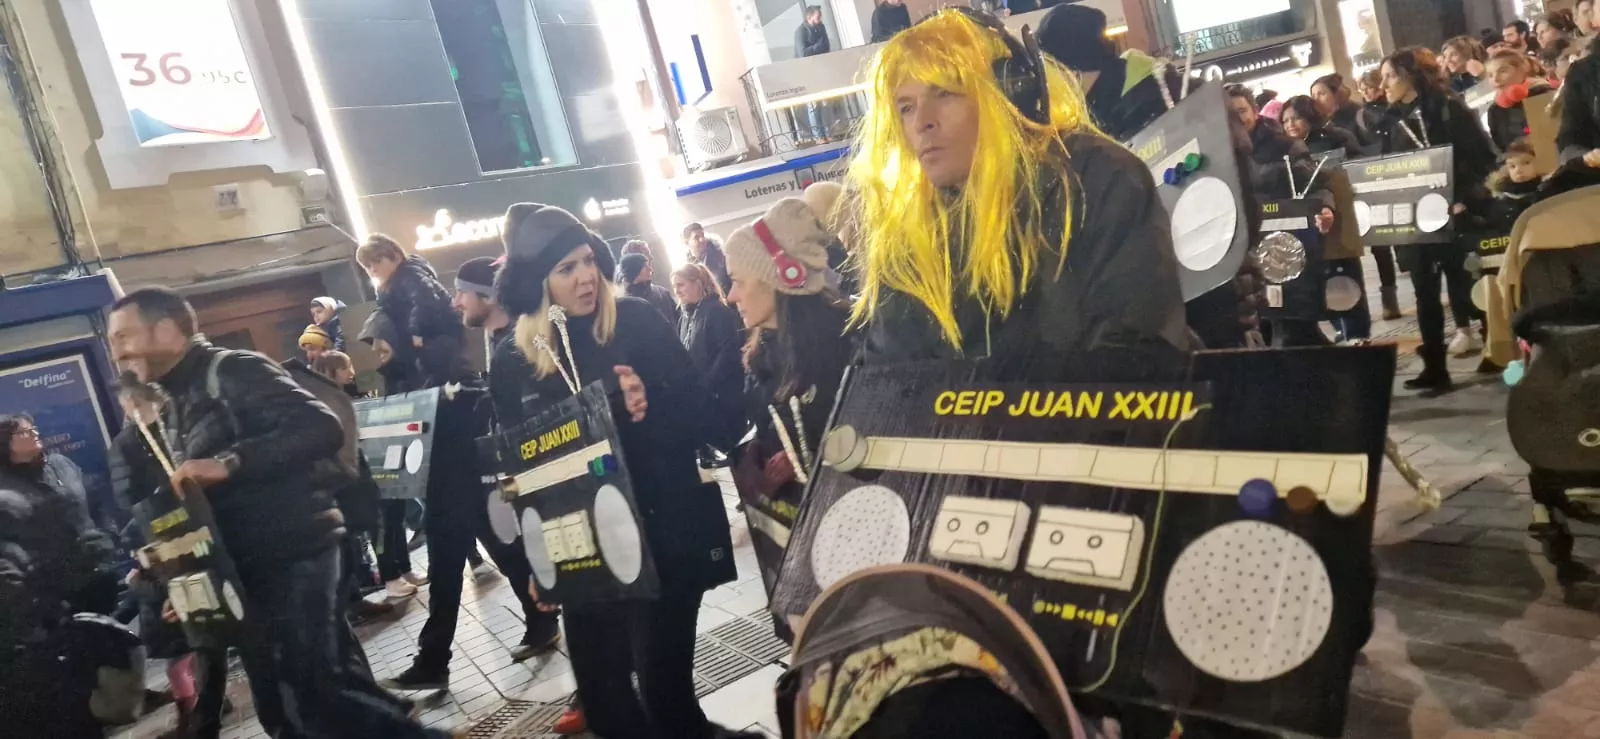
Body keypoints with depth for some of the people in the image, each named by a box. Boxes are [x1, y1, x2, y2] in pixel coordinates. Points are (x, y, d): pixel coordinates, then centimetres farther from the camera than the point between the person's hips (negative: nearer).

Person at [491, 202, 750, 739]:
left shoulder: (637, 322, -4)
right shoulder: (512, 361, 2)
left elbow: (702, 419, -4)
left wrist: (652, 409, -24)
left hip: (668, 535, -3)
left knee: (664, 684, -2)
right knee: (601, 692, 9)